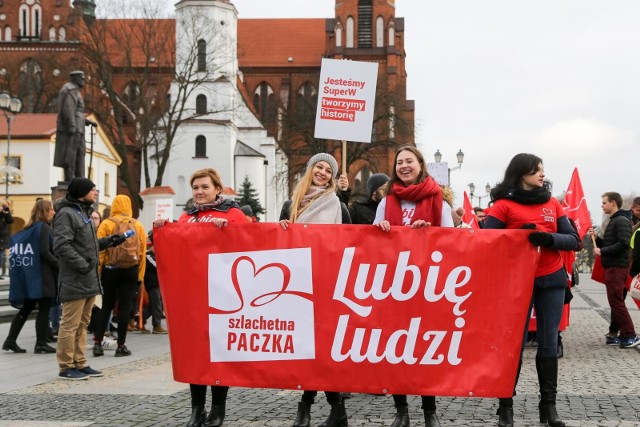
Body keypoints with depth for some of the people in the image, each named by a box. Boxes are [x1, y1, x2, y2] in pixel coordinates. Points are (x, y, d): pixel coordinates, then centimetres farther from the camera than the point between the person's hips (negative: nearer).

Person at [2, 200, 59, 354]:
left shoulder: (30, 228, 15)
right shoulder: (44, 227, -11)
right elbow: (44, 252, -19)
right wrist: (60, 265, -15)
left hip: (30, 274, 9)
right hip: (43, 275, -9)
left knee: (26, 308, 13)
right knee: (44, 309, 0)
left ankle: (10, 340, 11)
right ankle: (40, 343, 3)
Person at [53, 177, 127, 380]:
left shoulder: (84, 213, 20)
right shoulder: (66, 214, -12)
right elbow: (61, 246, -22)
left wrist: (109, 241, 13)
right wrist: (81, 264, -24)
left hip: (89, 279, 10)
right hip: (74, 280, -10)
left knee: (82, 323, 15)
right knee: (70, 324, -5)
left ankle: (80, 363, 22)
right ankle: (66, 367, 1)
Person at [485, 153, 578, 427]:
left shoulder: (553, 204, 9)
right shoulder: (502, 205, -3)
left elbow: (573, 240, 3)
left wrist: (549, 238, -14)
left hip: (552, 280, 4)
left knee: (549, 343, 5)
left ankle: (548, 405, 14)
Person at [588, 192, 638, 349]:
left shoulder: (621, 221, -12)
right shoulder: (614, 221, 19)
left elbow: (623, 244, -23)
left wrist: (602, 251, -18)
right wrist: (596, 238, 7)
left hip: (617, 267, -10)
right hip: (612, 267, 10)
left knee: (616, 302, -10)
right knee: (616, 302, 11)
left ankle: (630, 336, -9)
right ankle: (624, 334, 15)